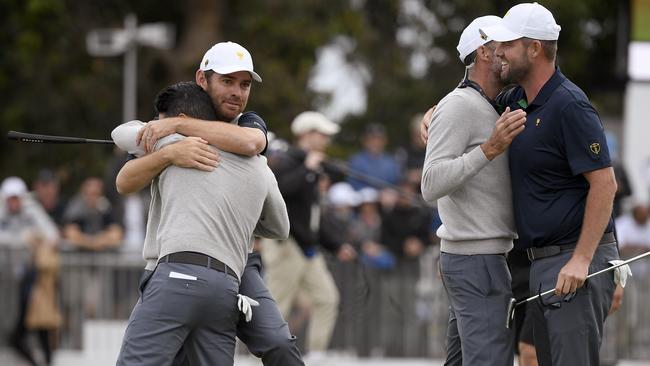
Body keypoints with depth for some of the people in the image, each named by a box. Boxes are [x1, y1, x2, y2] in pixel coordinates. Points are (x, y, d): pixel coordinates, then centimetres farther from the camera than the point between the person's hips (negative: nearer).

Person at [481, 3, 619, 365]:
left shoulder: (569, 105, -15)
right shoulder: (517, 101, 13)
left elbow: (605, 184, -20)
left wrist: (581, 260, -24)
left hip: (576, 260, -10)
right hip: (543, 261, 10)